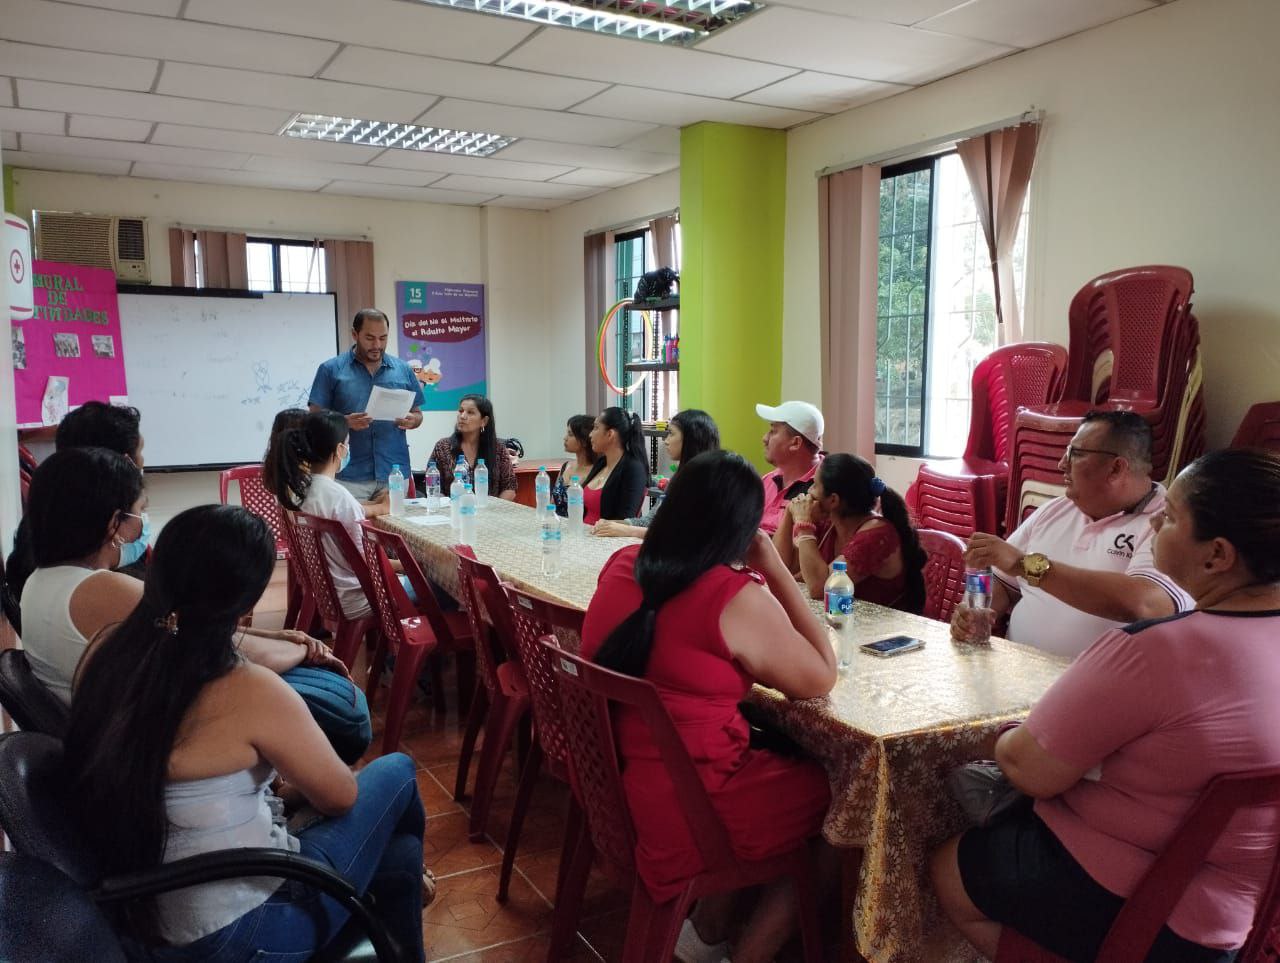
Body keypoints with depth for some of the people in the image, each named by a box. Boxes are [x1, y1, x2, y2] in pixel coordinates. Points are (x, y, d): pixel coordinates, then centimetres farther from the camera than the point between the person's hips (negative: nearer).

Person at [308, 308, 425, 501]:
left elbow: (417, 413, 16)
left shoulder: (403, 370, 11)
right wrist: (345, 422, -18)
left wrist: (412, 420, -7)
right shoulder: (331, 370, 3)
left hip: (395, 473, 3)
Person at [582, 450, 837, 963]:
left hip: (611, 785, 8)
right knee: (832, 792, 15)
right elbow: (820, 679, -7)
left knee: (778, 755, 27)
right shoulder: (737, 597, -20)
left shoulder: (622, 564, 1)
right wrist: (775, 571, -7)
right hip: (679, 812, -7)